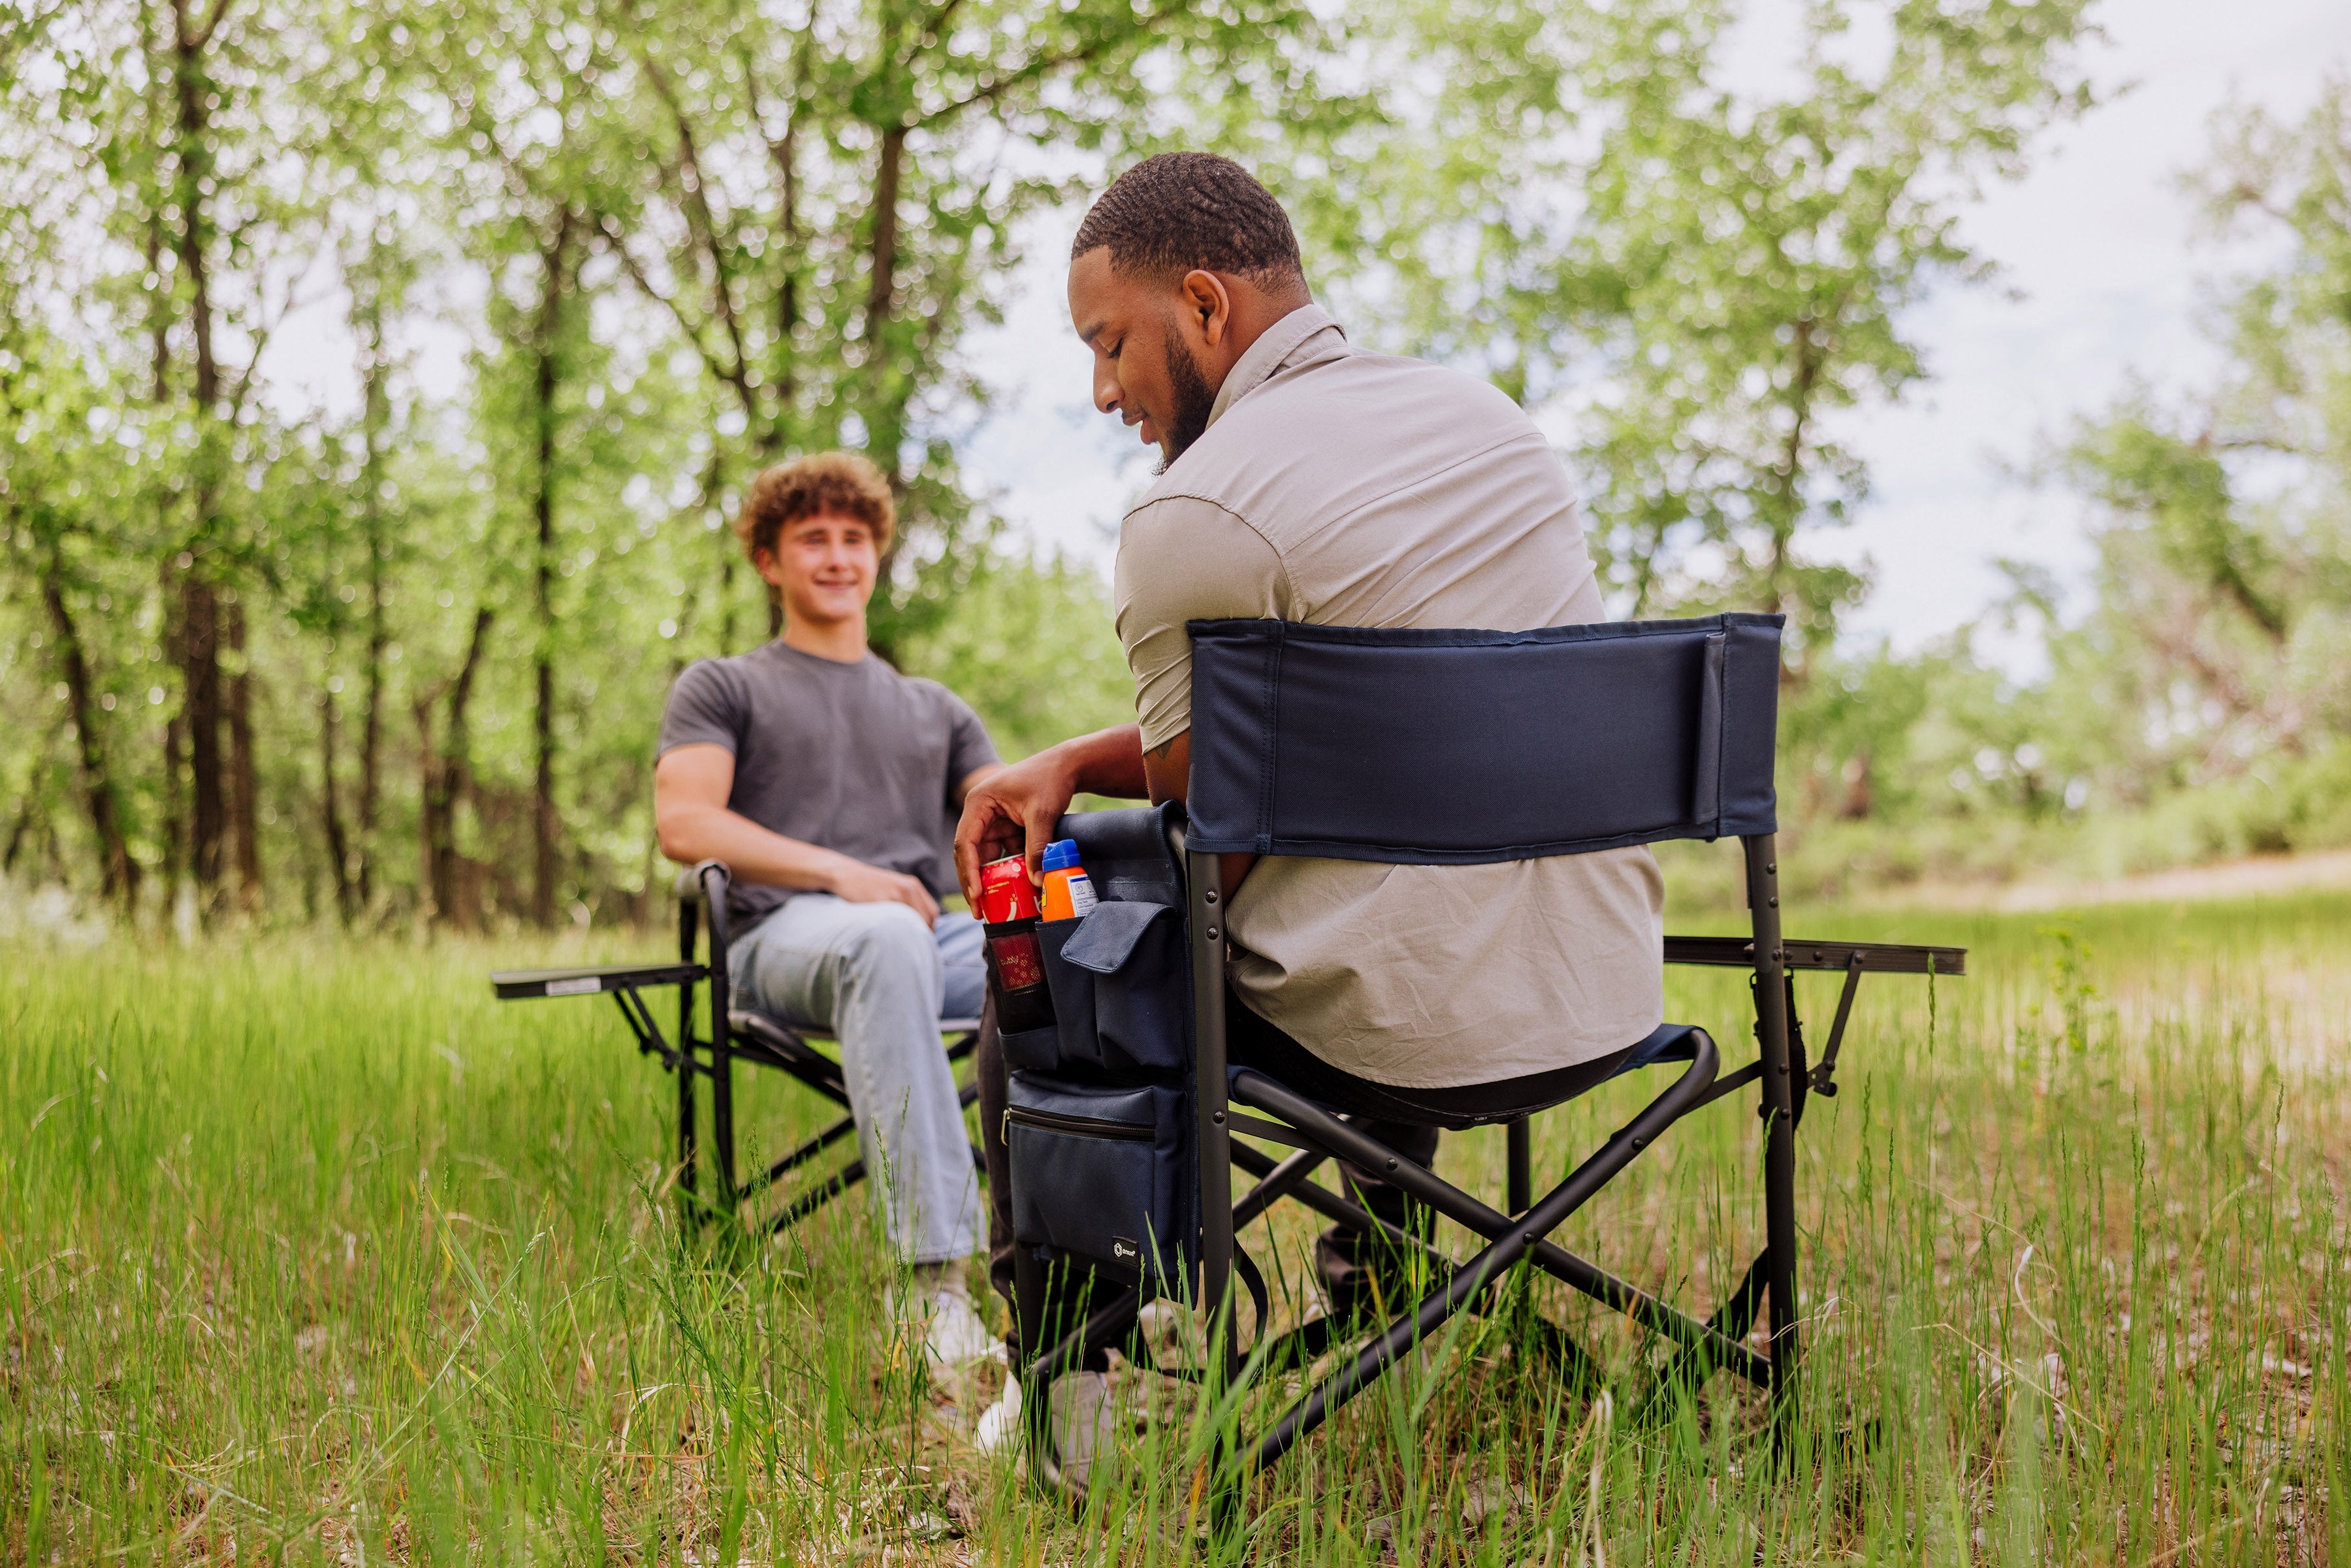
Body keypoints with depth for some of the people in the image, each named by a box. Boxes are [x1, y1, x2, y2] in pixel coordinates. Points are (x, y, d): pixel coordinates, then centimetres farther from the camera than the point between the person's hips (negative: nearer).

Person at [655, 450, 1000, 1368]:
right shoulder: (721, 689, 21)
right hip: (782, 934, -3)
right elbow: (684, 823, 3)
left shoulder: (935, 709, 33)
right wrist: (841, 873, -11)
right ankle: (938, 1284, -47)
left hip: (933, 934, 3)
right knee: (886, 936, -42)